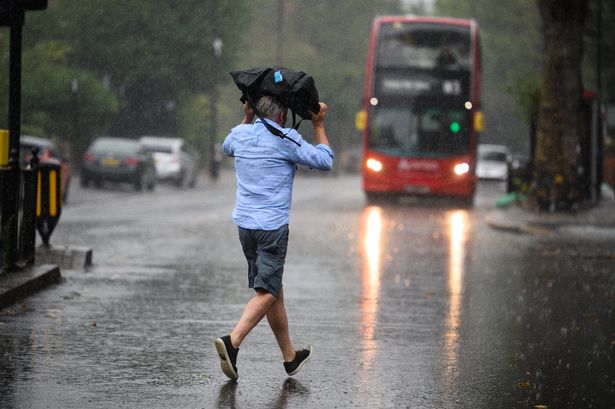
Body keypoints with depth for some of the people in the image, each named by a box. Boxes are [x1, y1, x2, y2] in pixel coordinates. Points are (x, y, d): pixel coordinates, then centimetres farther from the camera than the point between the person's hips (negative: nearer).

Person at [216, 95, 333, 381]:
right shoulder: (286, 140, -9)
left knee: (274, 291, 15)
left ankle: (290, 357, 23)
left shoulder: (240, 134, 7)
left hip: (244, 223, 7)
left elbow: (227, 148, 33)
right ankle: (232, 342, -27)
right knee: (266, 293, -7)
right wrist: (318, 126, 8)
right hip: (273, 226, -7)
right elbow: (325, 161, -1)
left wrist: (247, 118, 32)